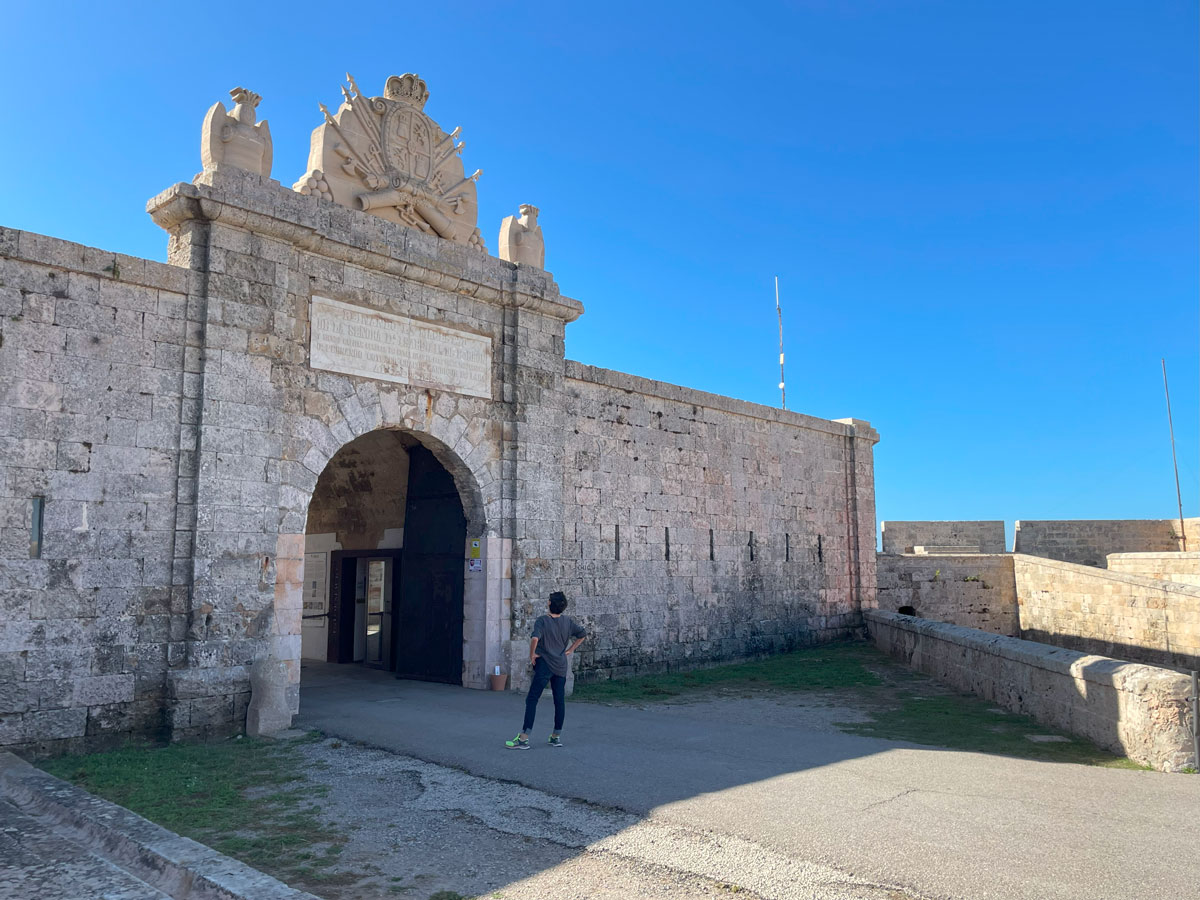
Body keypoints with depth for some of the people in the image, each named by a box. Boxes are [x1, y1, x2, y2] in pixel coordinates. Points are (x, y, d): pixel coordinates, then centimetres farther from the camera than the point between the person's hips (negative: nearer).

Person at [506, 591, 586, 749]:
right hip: (561, 666, 5)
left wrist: (532, 654, -14)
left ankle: (523, 738, -5)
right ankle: (556, 736, 19)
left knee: (532, 700, -2)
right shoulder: (568, 622, 3)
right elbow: (583, 633, 12)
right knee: (560, 701, 12)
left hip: (544, 665, -5)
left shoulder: (542, 621, -13)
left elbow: (535, 638, -29)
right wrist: (570, 649, 14)